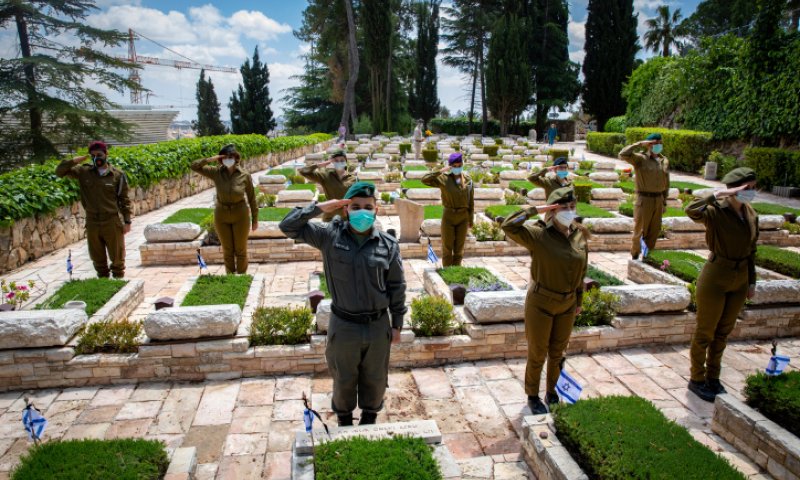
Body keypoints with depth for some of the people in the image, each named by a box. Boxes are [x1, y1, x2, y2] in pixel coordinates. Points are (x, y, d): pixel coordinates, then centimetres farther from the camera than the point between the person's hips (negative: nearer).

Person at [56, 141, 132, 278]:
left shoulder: (118, 175, -4)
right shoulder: (83, 172, 2)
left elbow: (124, 199, -2)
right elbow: (60, 171, 5)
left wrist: (127, 221, -3)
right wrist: (75, 161, -11)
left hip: (112, 223, -3)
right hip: (92, 223, 3)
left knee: (117, 256, 7)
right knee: (98, 258, 14)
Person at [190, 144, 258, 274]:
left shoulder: (245, 176, -11)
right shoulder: (216, 173, -7)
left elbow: (252, 198, -3)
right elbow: (194, 166, -8)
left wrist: (255, 219, 1)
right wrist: (211, 159, -21)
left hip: (240, 216, -2)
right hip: (222, 216, 2)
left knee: (241, 251, 9)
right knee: (227, 251, 14)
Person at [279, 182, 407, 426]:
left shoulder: (388, 244, -8)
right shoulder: (330, 235, -10)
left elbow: (397, 287, -1)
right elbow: (288, 226, -9)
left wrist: (397, 324, 3)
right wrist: (319, 208, -20)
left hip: (378, 325, 1)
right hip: (343, 325, 0)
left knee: (375, 378, 21)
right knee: (344, 379, 21)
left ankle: (369, 417, 50)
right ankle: (344, 419, 49)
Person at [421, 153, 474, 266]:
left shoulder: (468, 180, 0)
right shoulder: (443, 178, -7)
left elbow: (471, 202, 5)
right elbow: (425, 180, -20)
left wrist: (471, 220, 6)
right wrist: (441, 171, -23)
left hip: (463, 217, 2)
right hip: (448, 216, -2)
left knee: (459, 248, 11)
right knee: (447, 247, 6)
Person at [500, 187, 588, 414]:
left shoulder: (580, 236, -2)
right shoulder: (539, 235, -18)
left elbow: (581, 271, 7)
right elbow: (508, 226, -34)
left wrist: (579, 300, 12)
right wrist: (535, 210, -29)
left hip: (567, 305, 5)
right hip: (541, 304, -5)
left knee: (557, 352, 20)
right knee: (537, 354, 10)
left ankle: (552, 393, 42)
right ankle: (533, 397, 31)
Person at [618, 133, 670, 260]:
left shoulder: (664, 161, 9)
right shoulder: (640, 158, -7)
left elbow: (666, 183, 14)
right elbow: (623, 155, -25)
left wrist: (664, 202, 13)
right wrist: (640, 144, -22)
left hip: (658, 200, 5)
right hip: (644, 199, -5)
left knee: (654, 231, 12)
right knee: (639, 230, 3)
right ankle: (635, 256, 16)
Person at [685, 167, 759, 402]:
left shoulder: (751, 214, 2)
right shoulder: (717, 212, -18)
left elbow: (751, 251, 12)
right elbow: (692, 210, -43)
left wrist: (752, 281, 15)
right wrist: (720, 194, -37)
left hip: (739, 281, 7)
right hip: (715, 280, -6)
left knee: (723, 332, 19)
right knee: (705, 333, 8)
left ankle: (712, 378, 35)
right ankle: (696, 380, 25)